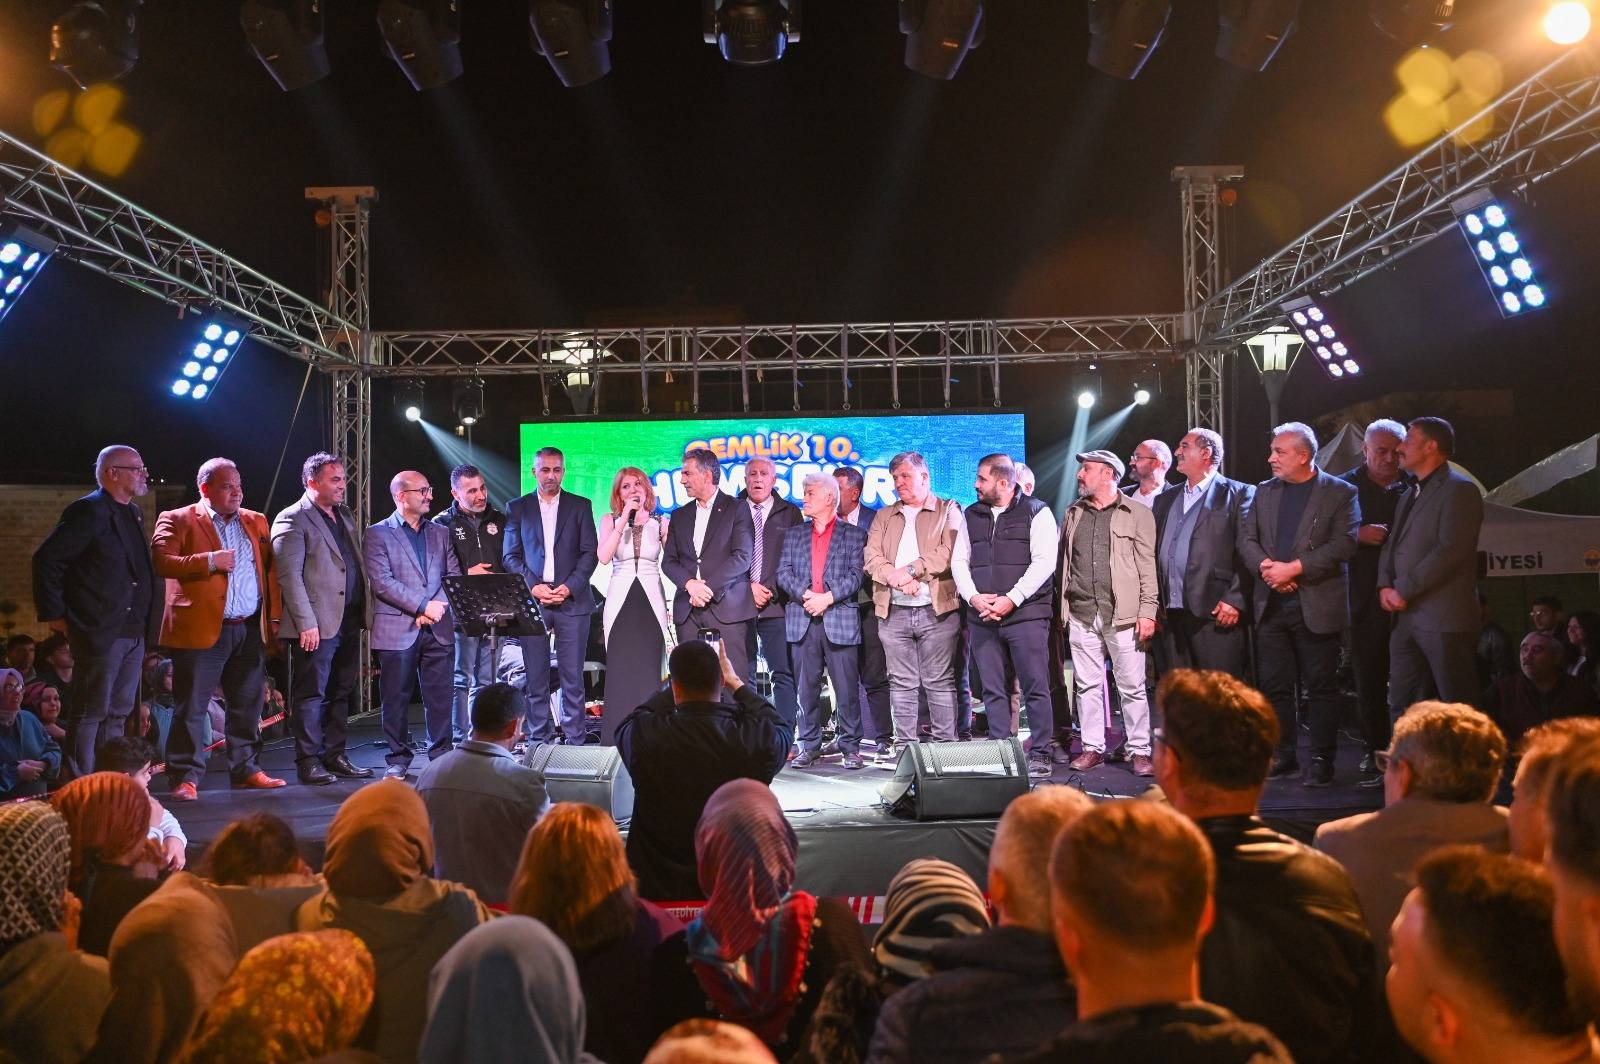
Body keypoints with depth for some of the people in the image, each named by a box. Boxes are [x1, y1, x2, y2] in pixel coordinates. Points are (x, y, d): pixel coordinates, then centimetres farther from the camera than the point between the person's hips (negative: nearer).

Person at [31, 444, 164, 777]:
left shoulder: (134, 514, 16)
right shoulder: (88, 511, -10)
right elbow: (46, 559, -12)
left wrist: (147, 624, 15)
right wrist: (54, 615, -12)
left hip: (134, 632, 8)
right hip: (100, 631, -8)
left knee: (118, 712, 12)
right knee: (90, 712, -3)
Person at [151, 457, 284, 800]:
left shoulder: (256, 522, 16)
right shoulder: (177, 520, 1)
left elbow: (270, 571, 15)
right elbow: (161, 562, -12)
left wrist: (273, 616, 7)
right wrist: (209, 561, -18)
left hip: (250, 630, 5)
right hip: (201, 629, -5)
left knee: (248, 707, 10)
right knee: (191, 708, 0)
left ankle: (246, 769, 21)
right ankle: (185, 777, 7)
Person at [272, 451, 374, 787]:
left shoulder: (344, 516, 18)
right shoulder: (291, 519, -7)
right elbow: (289, 575, -13)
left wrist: (362, 612, 11)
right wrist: (306, 623, -18)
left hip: (349, 621, 8)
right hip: (317, 624, -8)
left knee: (341, 693, 12)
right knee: (311, 694, 0)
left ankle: (334, 757, 21)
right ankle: (308, 762, 7)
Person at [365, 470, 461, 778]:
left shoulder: (440, 533, 16)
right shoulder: (377, 534, 1)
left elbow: (454, 576, 9)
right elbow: (382, 582, -9)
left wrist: (436, 608, -8)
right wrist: (424, 605, -14)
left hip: (438, 629, 3)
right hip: (397, 630, -3)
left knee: (440, 697, 3)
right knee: (396, 699, 3)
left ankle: (441, 756, 13)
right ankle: (398, 759, 15)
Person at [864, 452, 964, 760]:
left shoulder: (949, 511, 6)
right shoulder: (884, 516, 18)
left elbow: (950, 553, -10)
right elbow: (871, 557, 5)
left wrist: (911, 569, -15)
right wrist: (895, 577, -14)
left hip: (937, 610, -4)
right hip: (894, 612, 4)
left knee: (939, 681, 0)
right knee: (902, 683, 7)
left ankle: (944, 743, 6)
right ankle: (903, 744, 12)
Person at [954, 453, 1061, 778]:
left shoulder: (1036, 512, 0)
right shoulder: (972, 515, 15)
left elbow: (1043, 562, -8)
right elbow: (959, 561, 12)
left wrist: (1011, 599, -14)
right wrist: (973, 597, -5)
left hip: (1026, 615, -5)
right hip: (982, 618, 5)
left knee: (1036, 688, -3)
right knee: (993, 690, 6)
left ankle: (1039, 755, 5)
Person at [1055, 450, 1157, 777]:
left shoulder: (1137, 515, 2)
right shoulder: (1073, 514, 16)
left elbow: (1149, 566, -2)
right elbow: (1063, 563, 16)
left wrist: (1147, 611, -10)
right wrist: (1061, 609, 10)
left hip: (1122, 615, -4)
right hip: (1081, 615, 5)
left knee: (1132, 687, -1)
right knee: (1087, 685, 8)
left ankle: (1140, 751, 7)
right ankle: (1092, 748, 16)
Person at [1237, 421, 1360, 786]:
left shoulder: (1340, 493, 0)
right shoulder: (1264, 491, 14)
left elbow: (1344, 544, -11)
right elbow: (1246, 538, 8)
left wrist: (1294, 568, -17)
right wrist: (1266, 566, -11)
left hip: (1317, 605, -4)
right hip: (1271, 604, 5)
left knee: (1321, 687, 1)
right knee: (1274, 684, 7)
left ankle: (1322, 760, 10)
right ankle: (1283, 755, 18)